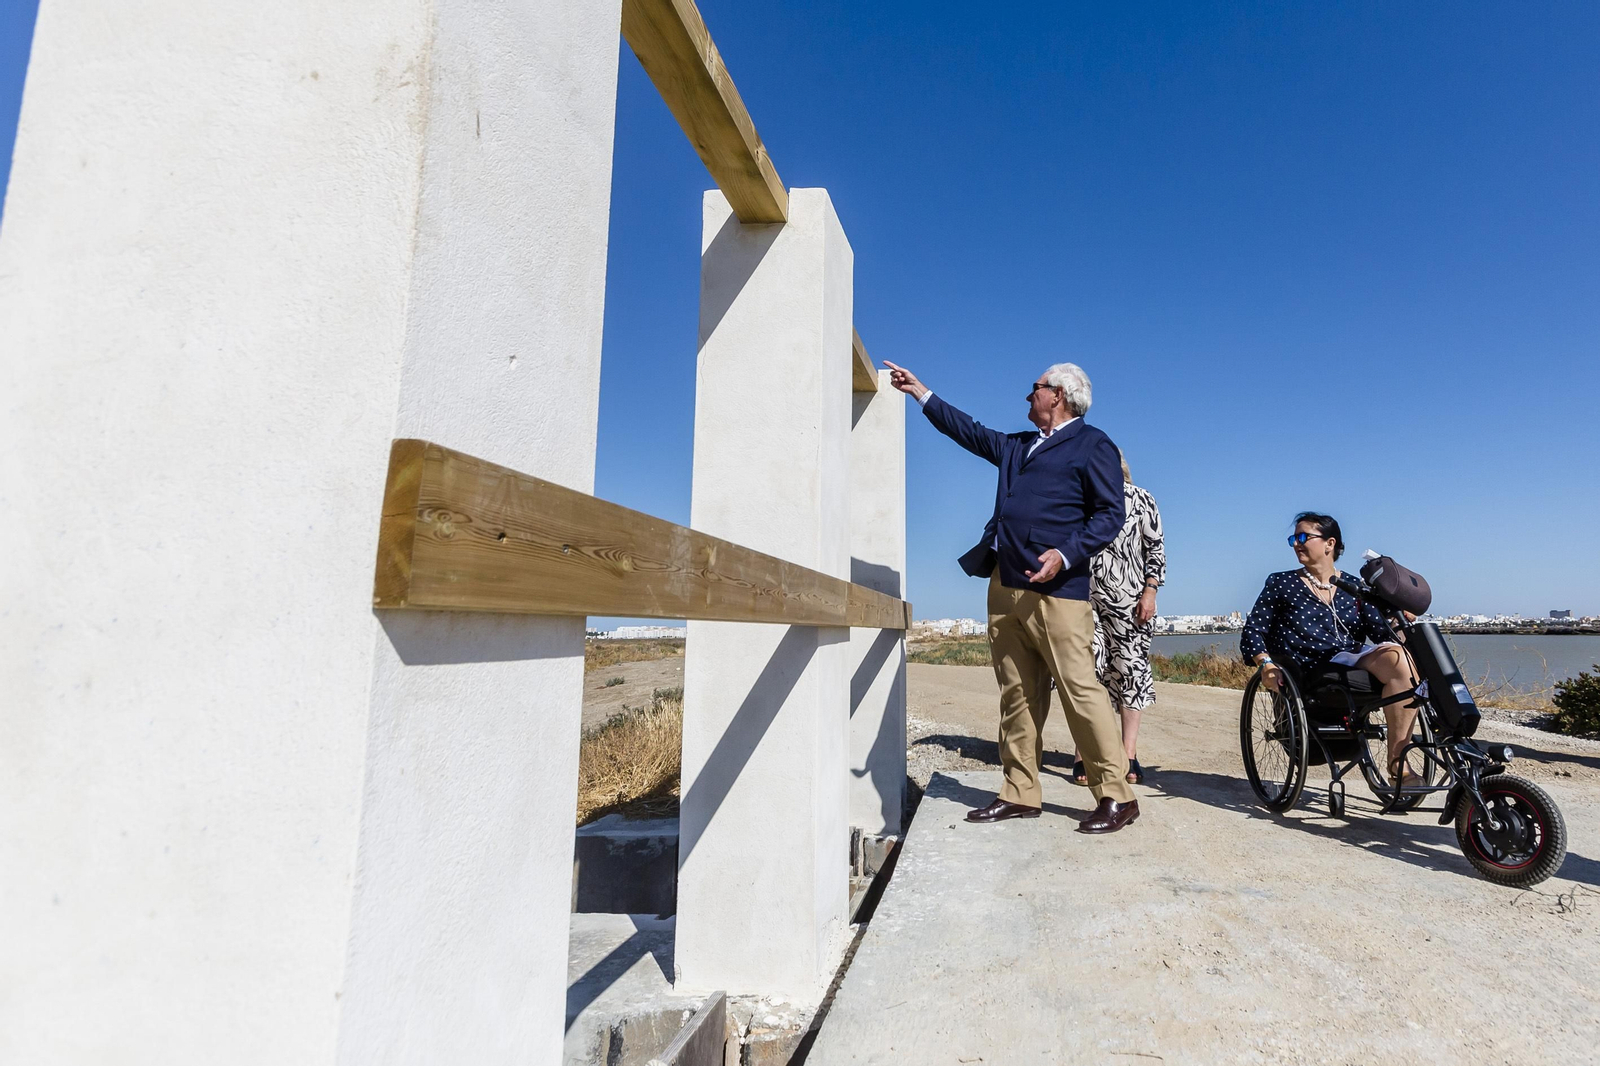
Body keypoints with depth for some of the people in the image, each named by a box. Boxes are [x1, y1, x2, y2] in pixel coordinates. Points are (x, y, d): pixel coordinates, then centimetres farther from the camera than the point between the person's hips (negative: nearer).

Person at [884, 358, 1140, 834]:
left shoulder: (1092, 445, 3)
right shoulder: (1017, 447, 25)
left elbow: (1109, 514, -5)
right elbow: (970, 432, 35)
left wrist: (1065, 555, -18)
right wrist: (921, 393, 37)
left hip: (1056, 589, -7)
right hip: (1005, 586, 7)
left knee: (1080, 689, -8)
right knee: (1017, 695, 8)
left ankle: (1116, 796, 2)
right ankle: (1020, 794, 14)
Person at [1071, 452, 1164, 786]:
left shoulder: (1140, 499, 8)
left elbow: (1156, 548, 4)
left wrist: (1150, 592, -6)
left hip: (1128, 596, 0)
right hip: (1084, 595, 1)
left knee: (1130, 669, 1)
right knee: (1087, 666, -5)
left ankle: (1129, 756, 8)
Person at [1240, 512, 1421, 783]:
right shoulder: (1281, 583, 10)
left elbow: (1380, 630, 7)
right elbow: (1252, 632, 3)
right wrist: (1266, 664, -15)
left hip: (1355, 664, 4)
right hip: (1312, 672, -4)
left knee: (1399, 658, -28)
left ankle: (1397, 764, -22)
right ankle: (1397, 765, -19)